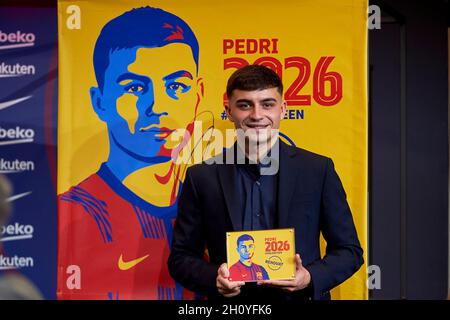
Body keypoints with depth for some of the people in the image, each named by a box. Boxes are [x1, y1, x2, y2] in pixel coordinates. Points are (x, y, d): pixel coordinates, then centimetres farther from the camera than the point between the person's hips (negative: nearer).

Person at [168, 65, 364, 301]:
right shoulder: (201, 177, -4)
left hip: (301, 296, 0)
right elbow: (180, 257, 1)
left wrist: (311, 278, -17)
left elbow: (349, 250, 0)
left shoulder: (319, 170, -4)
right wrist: (214, 278, -17)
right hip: (231, 310, 0)